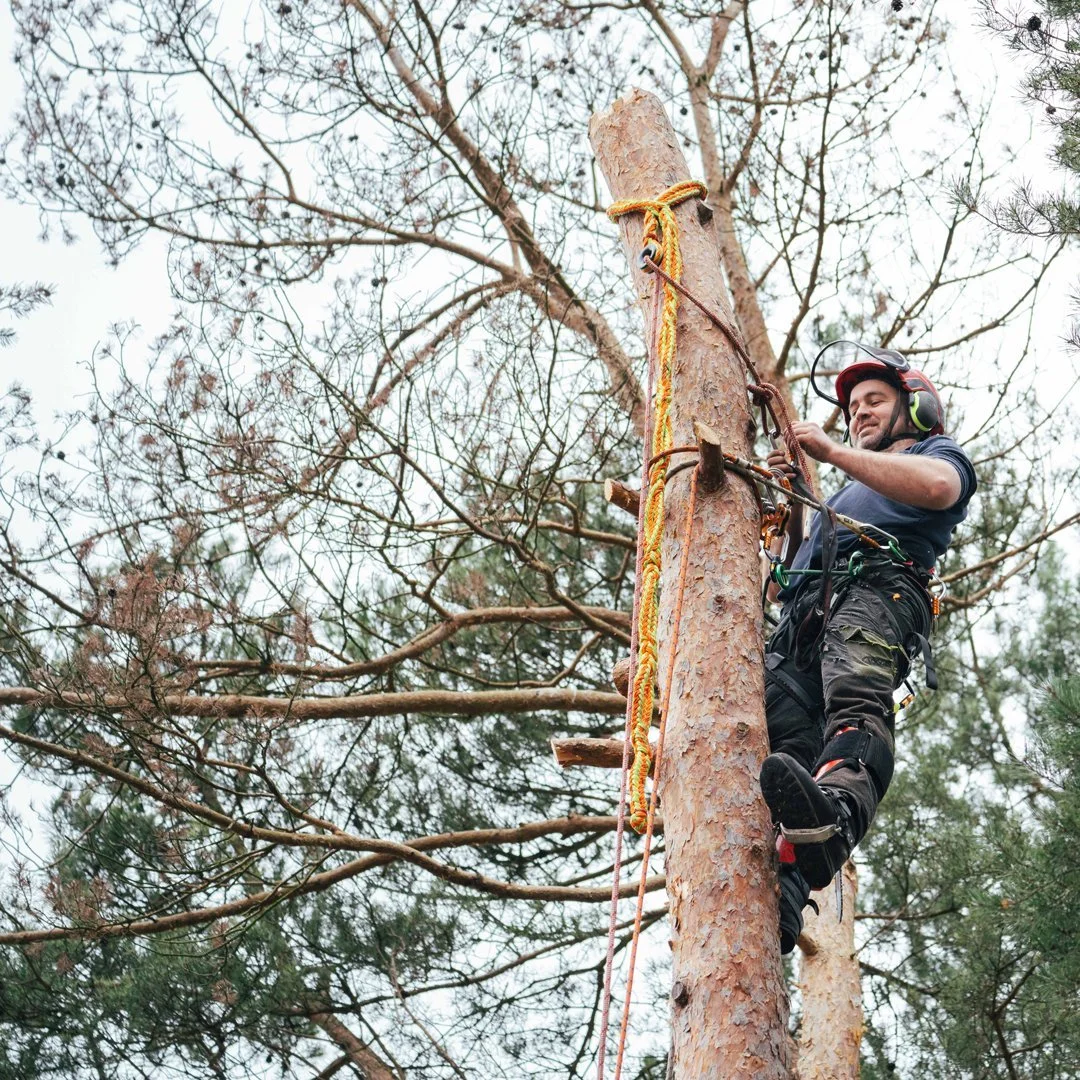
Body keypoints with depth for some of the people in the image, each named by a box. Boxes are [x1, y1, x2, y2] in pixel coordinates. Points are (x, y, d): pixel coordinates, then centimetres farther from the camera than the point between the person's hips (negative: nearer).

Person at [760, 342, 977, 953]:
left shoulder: (940, 452, 27)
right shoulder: (852, 492, 49)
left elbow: (937, 487, -1)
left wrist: (832, 452, 1)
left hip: (876, 588, -7)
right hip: (802, 616, 7)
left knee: (857, 703, -38)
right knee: (788, 741, -21)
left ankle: (836, 812, -68)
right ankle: (784, 889, -41)